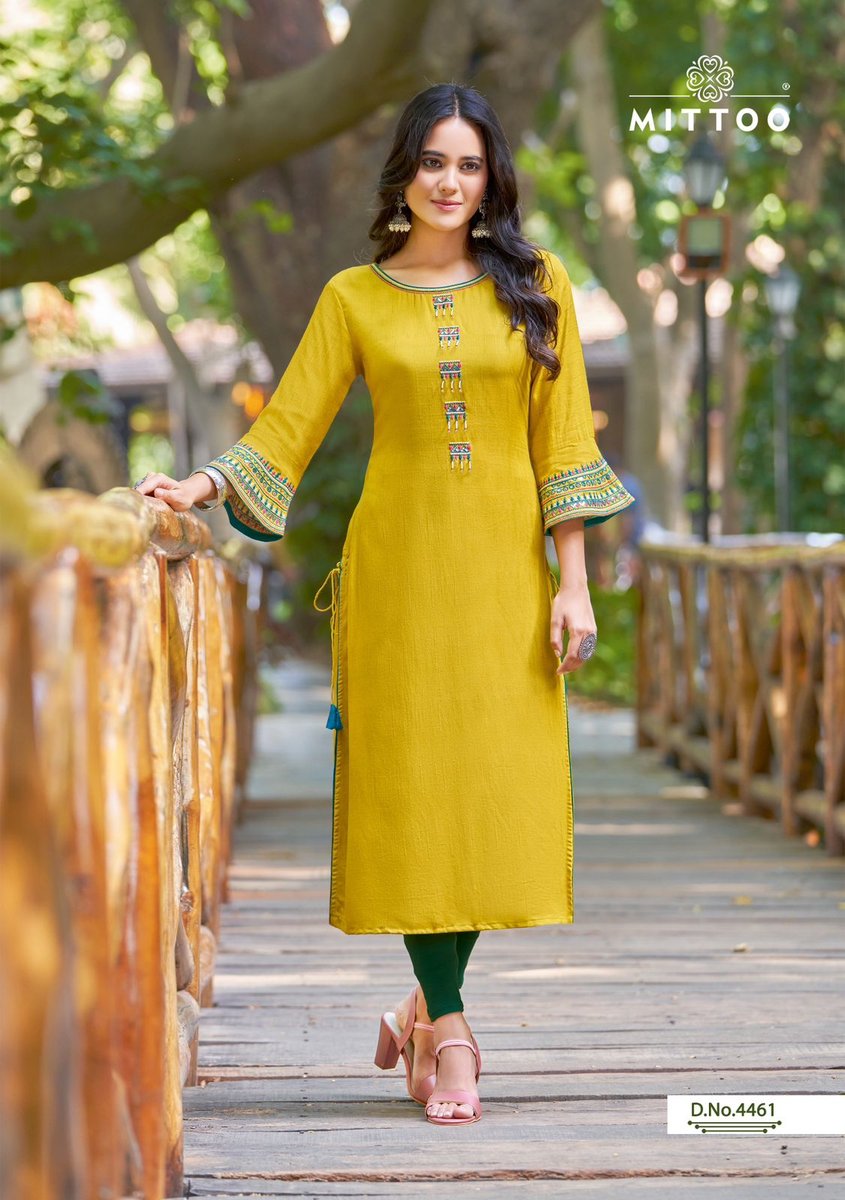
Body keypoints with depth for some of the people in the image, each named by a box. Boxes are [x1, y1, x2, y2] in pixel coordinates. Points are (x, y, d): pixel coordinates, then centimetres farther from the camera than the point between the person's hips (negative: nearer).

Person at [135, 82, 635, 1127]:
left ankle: (428, 1005, 18)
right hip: (399, 564, 0)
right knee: (410, 784, -3)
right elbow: (286, 429, 2)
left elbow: (561, 440, 3)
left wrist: (572, 582, -3)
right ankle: (448, 1029, 6)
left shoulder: (535, 286, 6)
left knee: (497, 786, -1)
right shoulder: (354, 298, 6)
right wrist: (203, 486, -15)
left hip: (505, 562, 1)